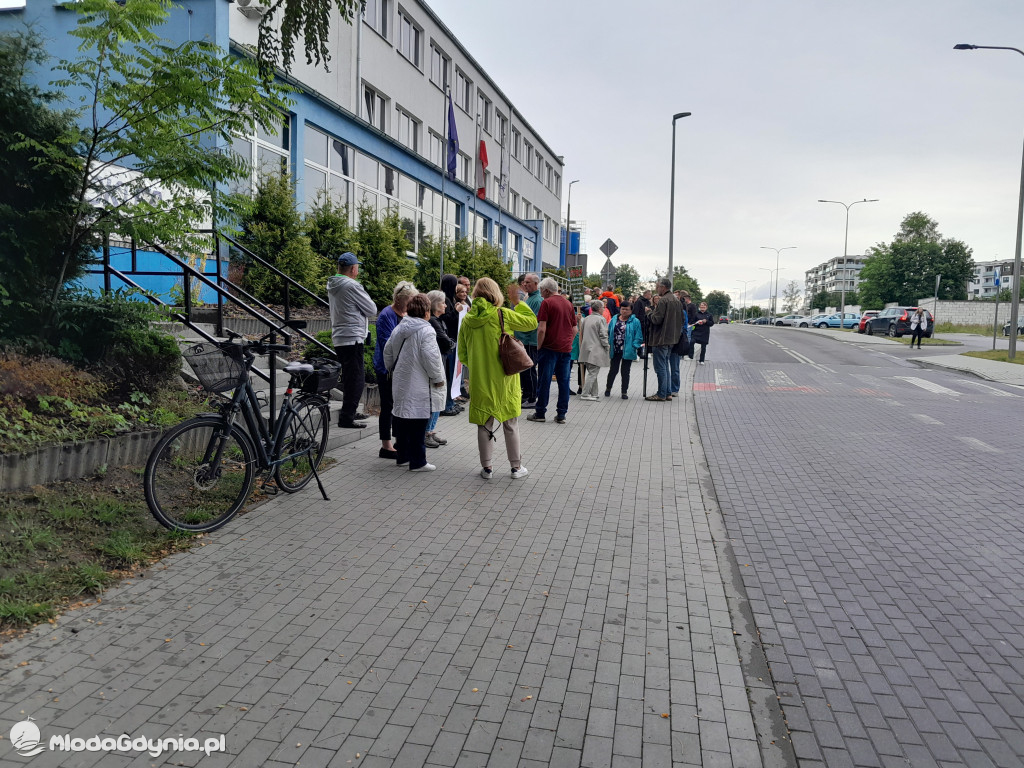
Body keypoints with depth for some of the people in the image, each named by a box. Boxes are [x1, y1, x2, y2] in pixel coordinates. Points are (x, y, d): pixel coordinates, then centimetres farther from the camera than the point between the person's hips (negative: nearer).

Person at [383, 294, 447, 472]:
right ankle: (417, 461, 4)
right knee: (418, 423, -2)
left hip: (400, 383, 8)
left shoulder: (398, 329, 10)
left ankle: (403, 457, 25)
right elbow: (431, 358, -19)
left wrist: (392, 370, 31)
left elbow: (387, 351, 17)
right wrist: (438, 378, -7)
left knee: (402, 419, 15)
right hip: (419, 386, -8)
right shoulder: (425, 331, -14)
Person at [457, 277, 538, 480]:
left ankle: (487, 467, 16)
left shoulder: (467, 320, 1)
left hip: (479, 380, 2)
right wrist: (518, 302, 9)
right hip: (504, 378, -2)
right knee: (510, 423, 9)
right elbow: (532, 322, 0)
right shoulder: (502, 314, -10)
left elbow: (462, 355, 7)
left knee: (484, 423, 12)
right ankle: (516, 467, 17)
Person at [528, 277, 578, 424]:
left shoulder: (547, 303, -8)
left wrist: (539, 347, -6)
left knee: (544, 381, 2)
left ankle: (540, 413, 8)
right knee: (564, 381, 7)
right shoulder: (568, 303, 11)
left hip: (550, 348, -6)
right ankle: (561, 415, 9)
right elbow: (574, 329, 14)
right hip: (566, 348, 6)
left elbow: (542, 329, -15)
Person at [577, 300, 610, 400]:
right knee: (593, 373, -4)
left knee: (592, 372, 15)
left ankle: (593, 393, 17)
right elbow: (603, 335, -12)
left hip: (586, 349, 7)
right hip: (596, 350, -7)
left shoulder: (585, 319, 10)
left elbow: (581, 334, 16)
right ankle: (585, 394, -8)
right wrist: (606, 347, -1)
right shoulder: (601, 319, -10)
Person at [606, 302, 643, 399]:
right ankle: (608, 388, 29)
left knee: (625, 371, 5)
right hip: (615, 350, 2)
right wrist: (609, 344, -2)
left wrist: (634, 346, -15)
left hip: (627, 351, -2)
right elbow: (609, 333, 9)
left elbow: (638, 337, -5)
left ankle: (624, 392, 15)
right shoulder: (614, 320, 6)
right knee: (613, 370, 10)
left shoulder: (635, 322, -3)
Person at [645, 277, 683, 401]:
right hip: (672, 339, 9)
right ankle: (668, 393, 19)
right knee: (665, 366, 16)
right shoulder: (677, 301, 13)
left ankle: (661, 394, -1)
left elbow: (656, 319, -20)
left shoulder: (663, 300, -16)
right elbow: (681, 320, 17)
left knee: (661, 367, -4)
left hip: (661, 339, -9)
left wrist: (650, 312, -2)